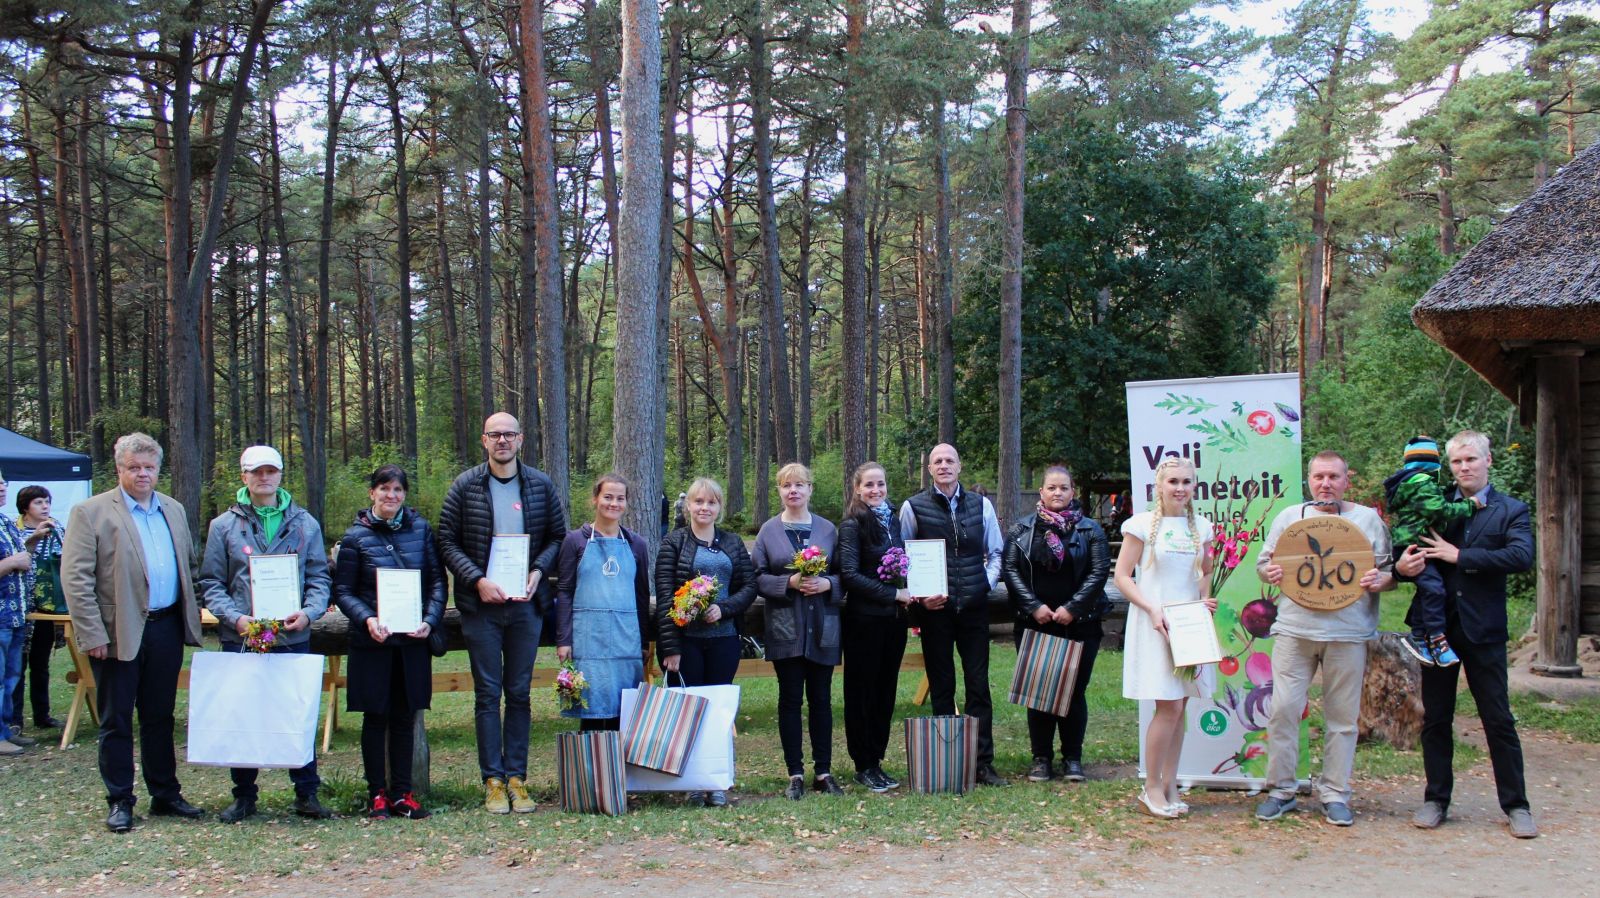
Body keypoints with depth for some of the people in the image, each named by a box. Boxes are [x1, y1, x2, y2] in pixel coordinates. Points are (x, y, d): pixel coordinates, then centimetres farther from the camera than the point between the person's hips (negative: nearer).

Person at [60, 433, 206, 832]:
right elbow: (75, 578, -10)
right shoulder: (91, 512, -6)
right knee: (116, 721, 5)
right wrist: (92, 635, -15)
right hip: (119, 632, -5)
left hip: (166, 628, 5)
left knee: (160, 717, 14)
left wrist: (191, 616, 8)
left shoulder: (174, 510, 12)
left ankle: (165, 795, 22)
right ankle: (119, 802, 14)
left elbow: (189, 567, 18)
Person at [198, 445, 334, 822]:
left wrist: (309, 612, -11)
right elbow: (211, 583, 2)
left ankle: (307, 794, 12)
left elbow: (319, 578, 8)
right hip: (240, 639, 0)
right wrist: (235, 618, -14)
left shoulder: (305, 523, 8)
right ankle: (244, 795, 17)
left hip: (293, 637, 1)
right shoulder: (224, 525, 5)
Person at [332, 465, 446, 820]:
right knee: (375, 716, 5)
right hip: (372, 641, -2)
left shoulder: (420, 529, 5)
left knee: (405, 717, 7)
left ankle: (402, 792, 15)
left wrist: (430, 620, -8)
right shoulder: (356, 536, -1)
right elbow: (343, 591, -1)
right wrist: (367, 619, -18)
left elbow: (437, 580, 7)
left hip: (413, 640, 2)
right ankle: (377, 794, 13)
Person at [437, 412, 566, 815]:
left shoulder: (541, 485, 5)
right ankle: (493, 780, 6)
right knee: (488, 694, 1)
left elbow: (557, 536, 11)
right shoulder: (465, 486, 0)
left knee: (519, 693, 7)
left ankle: (516, 777, 12)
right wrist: (477, 580, -11)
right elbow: (448, 541, 0)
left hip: (526, 603, 2)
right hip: (481, 604, -1)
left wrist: (538, 572, -6)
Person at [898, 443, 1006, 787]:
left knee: (979, 685, 2)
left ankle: (982, 762, 8)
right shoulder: (913, 507, 1)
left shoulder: (981, 505, 8)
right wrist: (920, 594, -7)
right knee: (941, 687, 5)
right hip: (935, 608, -2)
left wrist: (987, 583, -1)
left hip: (974, 607, 2)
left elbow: (996, 553, 15)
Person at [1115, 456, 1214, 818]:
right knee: (1169, 706, -9)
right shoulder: (1143, 524, -5)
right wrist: (1152, 610, -17)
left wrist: (1205, 599, 2)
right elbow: (1122, 575, -6)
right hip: (1153, 623, -5)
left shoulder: (1200, 527, 9)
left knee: (1179, 706, 6)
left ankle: (1170, 785, 15)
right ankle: (1152, 789, 3)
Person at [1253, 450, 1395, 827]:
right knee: (1283, 708, -4)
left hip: (1348, 633, 0)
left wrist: (1380, 580, -12)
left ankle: (1335, 793, 14)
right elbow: (1264, 560, 16)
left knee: (1343, 715, 3)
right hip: (1294, 629, 1)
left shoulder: (1368, 519, 10)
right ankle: (1280, 789, 8)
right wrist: (1269, 571, -6)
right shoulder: (1289, 517, 13)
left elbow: (1391, 568, 10)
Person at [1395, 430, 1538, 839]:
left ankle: (1515, 805, 11)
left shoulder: (1510, 510, 2)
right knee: (1435, 718, 8)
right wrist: (1403, 565, -19)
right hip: (1437, 625, 2)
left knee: (1499, 720, 2)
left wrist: (1460, 556, -17)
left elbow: (1522, 556, -15)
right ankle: (1436, 800, 17)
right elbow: (1405, 551, 5)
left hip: (1483, 629, -2)